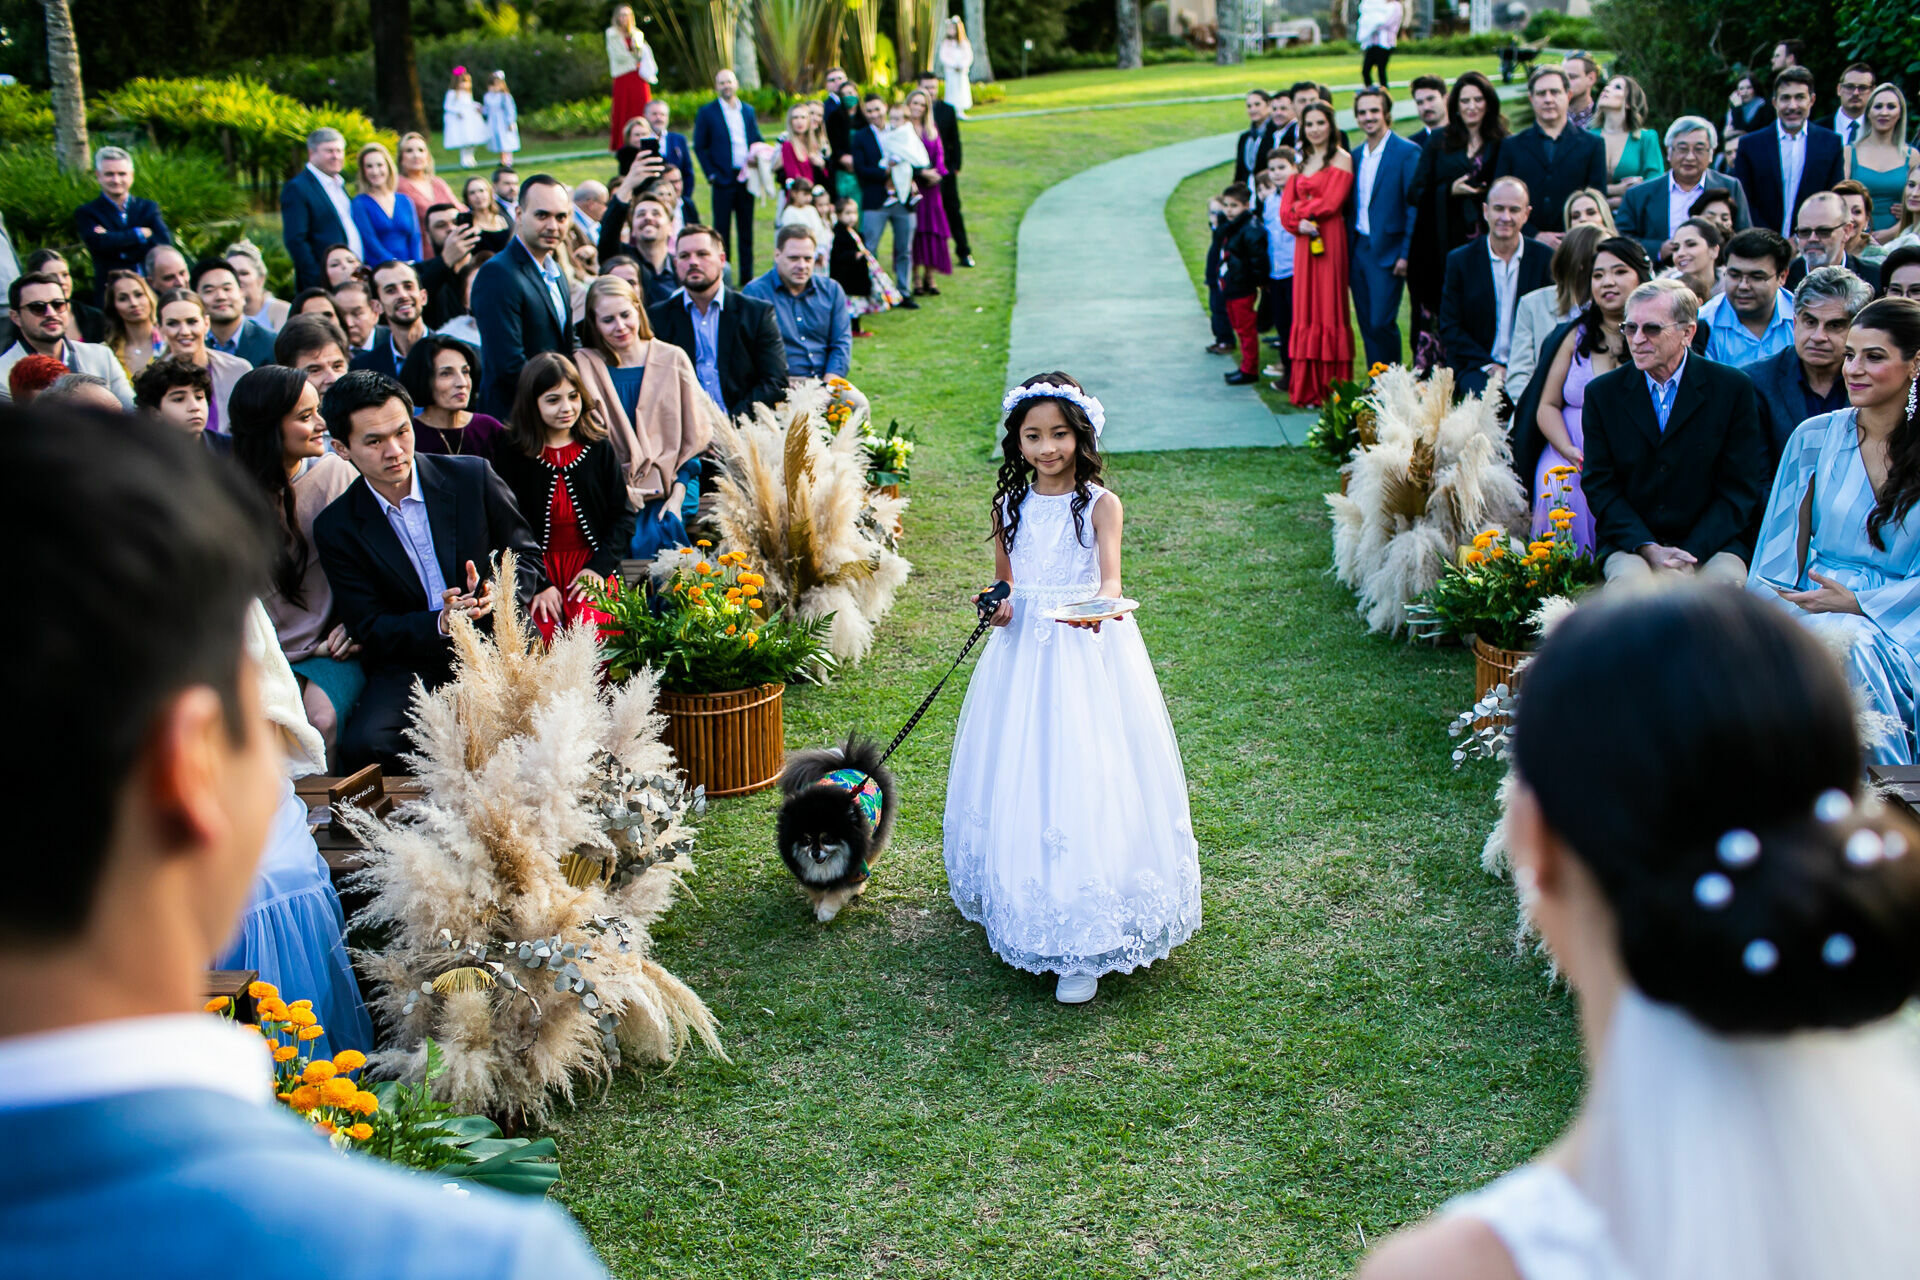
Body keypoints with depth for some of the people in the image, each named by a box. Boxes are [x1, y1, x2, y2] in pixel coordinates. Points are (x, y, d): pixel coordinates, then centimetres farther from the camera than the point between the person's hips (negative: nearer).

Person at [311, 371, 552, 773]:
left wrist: (494, 595, -14)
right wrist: (441, 623, -19)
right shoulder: (336, 528, 2)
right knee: (363, 746, -29)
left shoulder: (473, 477, 2)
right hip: (411, 667, 0)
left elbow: (528, 558, 9)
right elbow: (370, 630, 1)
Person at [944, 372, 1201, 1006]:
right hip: (1024, 650, 4)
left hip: (1087, 653, -4)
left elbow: (1110, 574, -20)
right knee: (1020, 779, 6)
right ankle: (1026, 913, 23)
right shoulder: (1010, 504, 6)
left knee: (1086, 783, -6)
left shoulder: (1099, 503, -6)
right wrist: (999, 607, -7)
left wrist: (1098, 606, -43)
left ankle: (1085, 946, 0)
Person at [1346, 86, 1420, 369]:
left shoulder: (1407, 152, -8)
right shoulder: (1356, 155, 13)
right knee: (1366, 324, 8)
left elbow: (1414, 206, -10)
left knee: (1381, 323, -10)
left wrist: (1406, 254, -15)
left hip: (1388, 253, -7)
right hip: (1359, 250, 7)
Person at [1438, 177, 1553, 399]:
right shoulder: (1460, 260, 4)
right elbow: (1449, 329, 2)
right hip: (1475, 367, -1)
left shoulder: (1546, 259, 5)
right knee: (1487, 393, -34)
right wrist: (1489, 366, -11)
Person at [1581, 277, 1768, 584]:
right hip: (1629, 544, 0)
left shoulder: (1733, 388, 1)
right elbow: (1599, 485, 2)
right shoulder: (1602, 392, 5)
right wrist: (1649, 549, -13)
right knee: (1628, 578, -32)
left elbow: (1742, 489, 0)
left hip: (1711, 543, 0)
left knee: (1727, 579, -30)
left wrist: (1692, 554, -14)